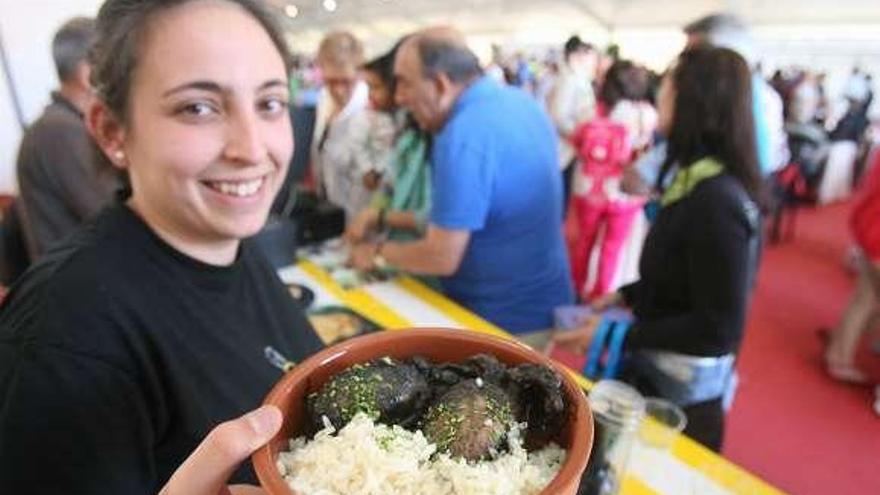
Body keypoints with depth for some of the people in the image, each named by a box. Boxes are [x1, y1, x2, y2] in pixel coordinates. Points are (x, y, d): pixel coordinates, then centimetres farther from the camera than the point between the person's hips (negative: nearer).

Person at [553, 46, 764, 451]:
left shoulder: (716, 200, -27)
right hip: (660, 369, 8)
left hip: (682, 386, -8)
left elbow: (719, 329, -24)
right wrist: (626, 295, 5)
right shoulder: (700, 182, 2)